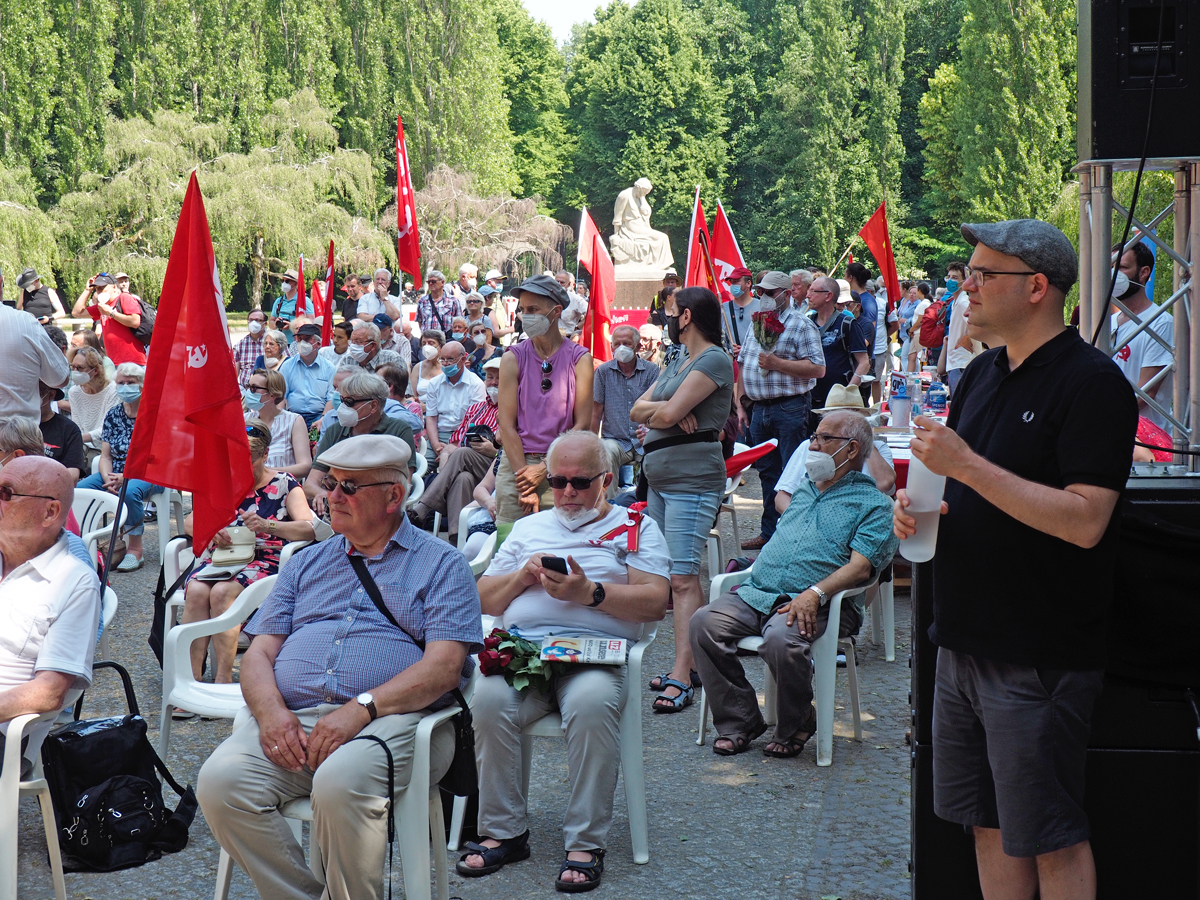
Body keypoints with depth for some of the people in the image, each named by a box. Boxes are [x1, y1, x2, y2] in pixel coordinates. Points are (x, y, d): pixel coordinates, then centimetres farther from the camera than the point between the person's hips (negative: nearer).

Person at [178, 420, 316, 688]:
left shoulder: (284, 484, 5)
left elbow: (309, 529, -8)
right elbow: (189, 522, 13)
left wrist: (268, 526, -25)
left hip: (264, 560, -4)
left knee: (222, 592, -33)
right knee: (196, 591, -29)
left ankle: (223, 679, -32)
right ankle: (192, 677, -32)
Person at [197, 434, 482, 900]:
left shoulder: (442, 565, 9)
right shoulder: (307, 564, 25)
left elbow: (444, 667, -5)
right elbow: (259, 653, 17)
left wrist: (361, 709, -18)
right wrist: (271, 710, -7)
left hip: (392, 721, -4)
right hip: (293, 718, 5)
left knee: (340, 784, -36)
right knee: (220, 781, -24)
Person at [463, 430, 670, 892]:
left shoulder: (637, 528, 18)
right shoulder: (529, 528, 29)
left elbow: (655, 602, 3)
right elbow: (485, 599, 24)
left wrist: (590, 592, -9)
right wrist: (522, 577, 4)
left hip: (595, 655, -3)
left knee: (591, 703, -38)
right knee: (490, 700, -31)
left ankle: (586, 844, -27)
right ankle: (503, 832, -17)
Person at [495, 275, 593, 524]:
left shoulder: (580, 359, 4)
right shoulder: (513, 358, 5)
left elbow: (583, 425, 0)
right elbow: (507, 424, -1)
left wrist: (544, 468, -9)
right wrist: (525, 485, -10)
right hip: (516, 463, 1)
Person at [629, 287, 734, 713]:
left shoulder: (714, 360, -9)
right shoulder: (678, 361, 20)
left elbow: (668, 414, -18)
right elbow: (637, 410, 11)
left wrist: (665, 409, 4)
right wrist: (670, 411, -7)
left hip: (692, 479, -10)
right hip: (660, 476, 10)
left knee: (683, 577, -13)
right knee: (670, 575, 9)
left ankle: (681, 678, -16)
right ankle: (694, 663, 14)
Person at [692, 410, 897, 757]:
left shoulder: (872, 504, 5)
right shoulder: (804, 490, 28)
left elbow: (860, 566, -9)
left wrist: (814, 594, -23)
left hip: (814, 604, -6)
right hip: (757, 593, 7)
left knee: (782, 639, -37)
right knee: (704, 623, -20)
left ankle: (794, 727, -9)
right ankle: (738, 722, -9)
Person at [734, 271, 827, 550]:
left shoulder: (801, 325, -6)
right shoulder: (755, 326, 16)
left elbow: (818, 369, -15)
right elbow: (743, 366, 19)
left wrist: (777, 363, -18)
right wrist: (740, 405, 12)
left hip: (790, 409, -7)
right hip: (759, 409, 7)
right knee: (767, 472, 13)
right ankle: (769, 532, 21)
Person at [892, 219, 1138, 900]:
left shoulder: (1092, 382, -14)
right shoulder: (984, 373, 12)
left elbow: (1084, 520, -24)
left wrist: (965, 465, -25)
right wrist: (918, 504, 0)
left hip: (1041, 659, -8)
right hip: (966, 641, 8)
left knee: (1051, 841, 2)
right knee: (990, 827, 16)